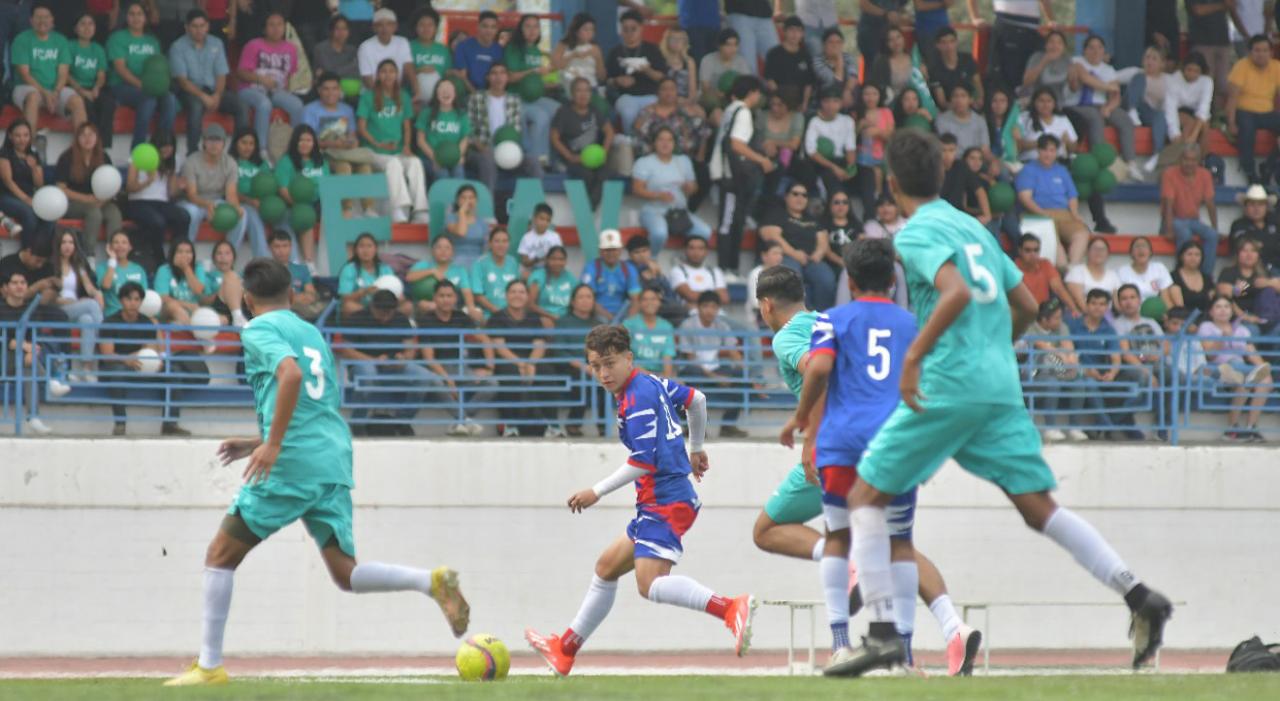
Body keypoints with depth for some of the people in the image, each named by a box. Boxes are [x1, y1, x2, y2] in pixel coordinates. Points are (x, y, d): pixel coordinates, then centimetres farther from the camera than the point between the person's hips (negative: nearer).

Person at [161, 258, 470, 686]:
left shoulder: (260, 330, -1)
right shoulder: (313, 333, 22)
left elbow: (291, 375, -21)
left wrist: (272, 445, -22)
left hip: (292, 467, -7)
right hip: (334, 465, 7)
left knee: (221, 555, 5)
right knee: (345, 574, 6)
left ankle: (209, 665, 2)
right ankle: (431, 582, -16)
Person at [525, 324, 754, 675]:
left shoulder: (637, 398, -15)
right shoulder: (653, 383, 13)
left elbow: (643, 462, -20)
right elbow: (696, 400, 29)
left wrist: (597, 492, -12)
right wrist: (696, 449, 44)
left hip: (665, 500, -11)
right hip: (656, 504, 11)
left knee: (651, 583, -26)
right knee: (607, 568, 21)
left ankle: (731, 608, -40)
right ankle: (565, 649, 33)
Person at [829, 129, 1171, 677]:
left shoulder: (916, 233, -5)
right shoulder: (973, 228, 19)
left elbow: (956, 292, -23)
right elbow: (1026, 306, 23)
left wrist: (914, 355, -23)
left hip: (946, 387, -7)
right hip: (1001, 389, 7)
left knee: (866, 496, 3)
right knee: (1040, 508, 6)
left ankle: (882, 633, -6)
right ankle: (1138, 596, -9)